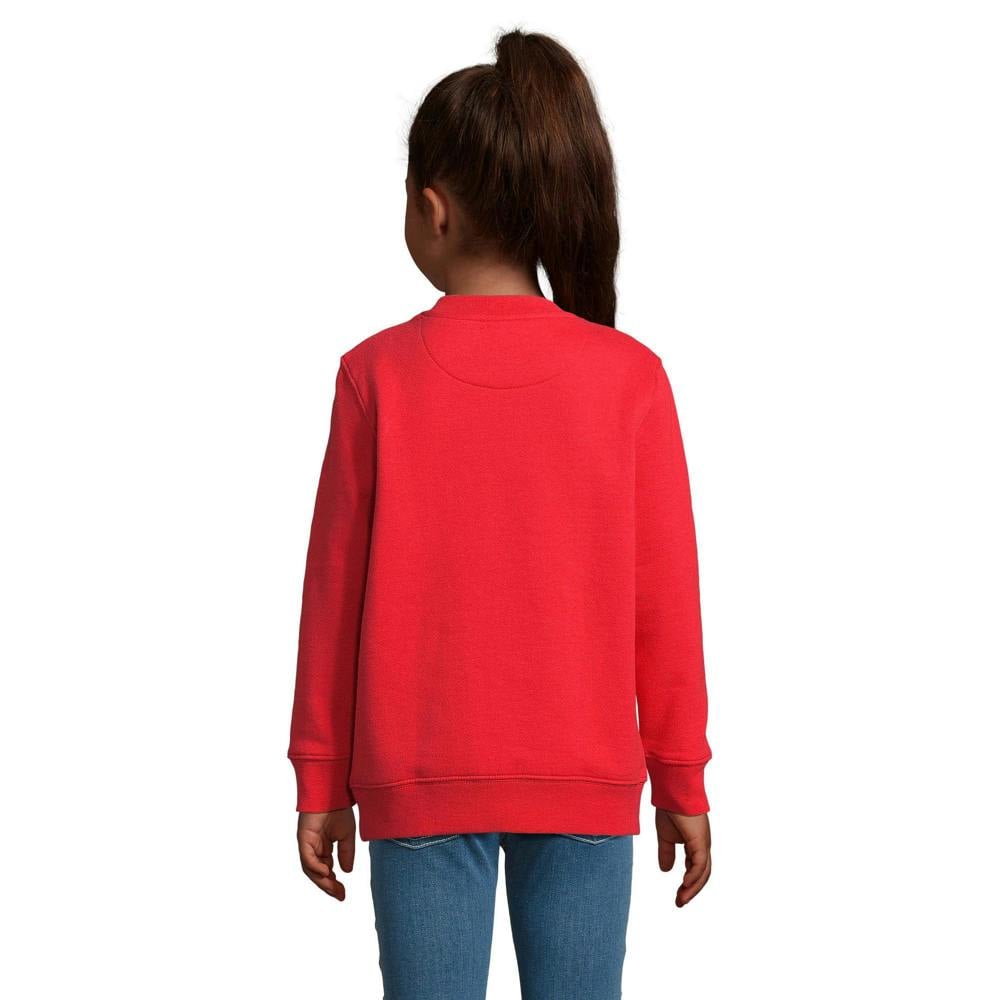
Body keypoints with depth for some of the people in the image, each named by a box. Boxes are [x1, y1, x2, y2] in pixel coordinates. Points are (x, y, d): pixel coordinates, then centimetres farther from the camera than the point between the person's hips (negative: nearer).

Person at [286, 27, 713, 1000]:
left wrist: (319, 782, 8)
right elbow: (664, 599, -2)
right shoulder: (629, 377, -6)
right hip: (586, 777, 1)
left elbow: (336, 592, -2)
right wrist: (682, 781, 9)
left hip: (419, 782, 0)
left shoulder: (377, 374, -7)